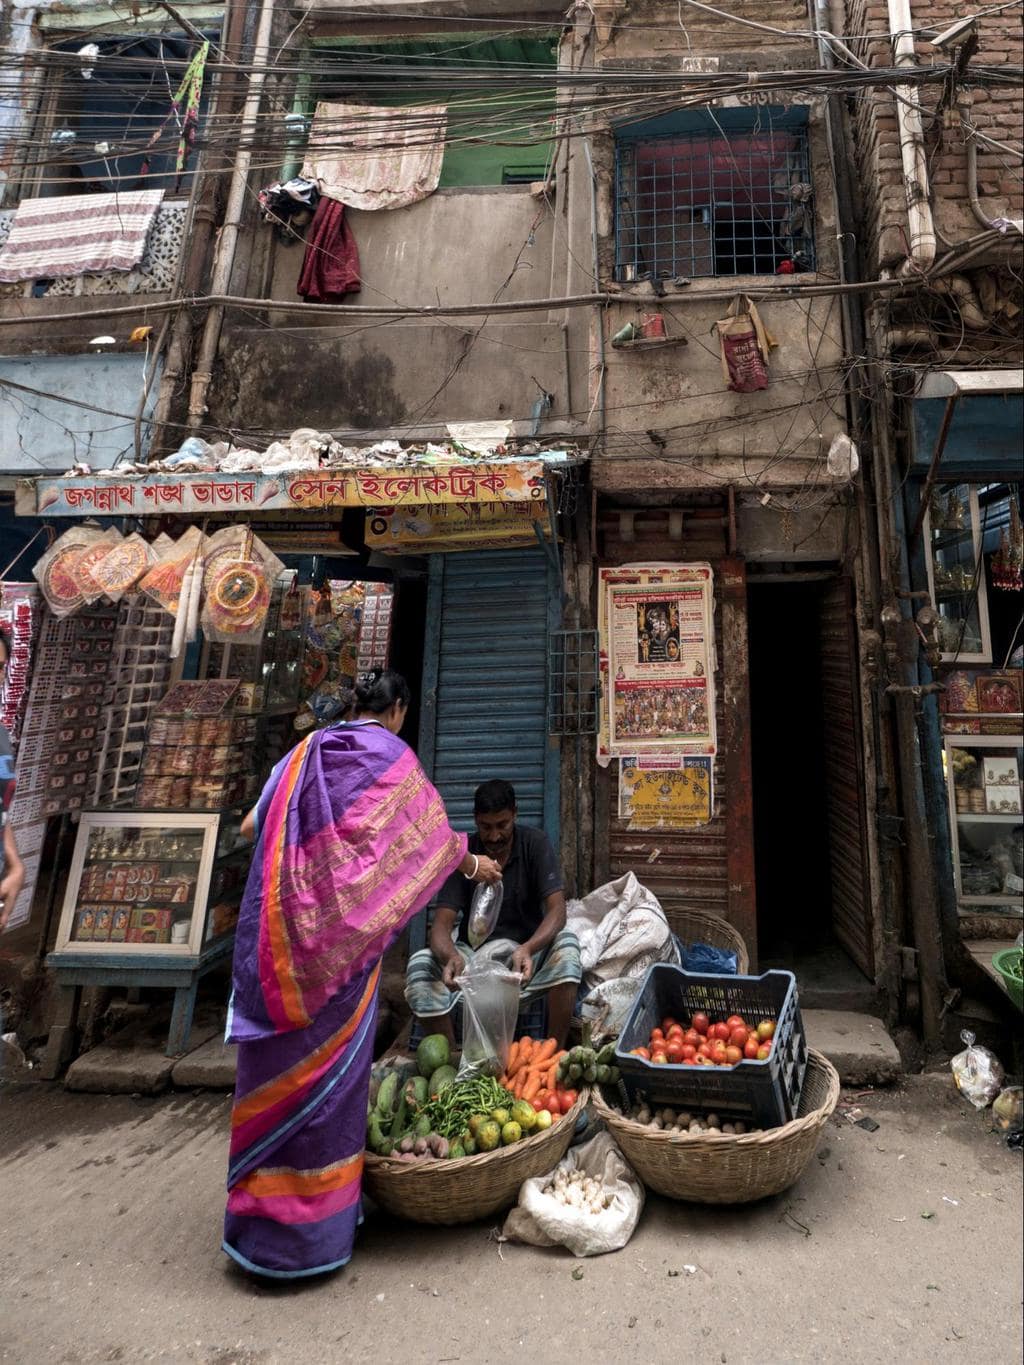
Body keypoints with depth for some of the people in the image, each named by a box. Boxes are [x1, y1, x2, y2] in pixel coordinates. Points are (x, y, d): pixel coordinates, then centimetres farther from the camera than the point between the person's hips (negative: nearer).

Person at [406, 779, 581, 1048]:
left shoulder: (535, 843, -10)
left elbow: (557, 910, -19)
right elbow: (441, 925, -16)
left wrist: (528, 949, -40)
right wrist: (451, 957, -41)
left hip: (527, 950, 0)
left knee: (566, 943, -32)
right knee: (420, 963, -26)